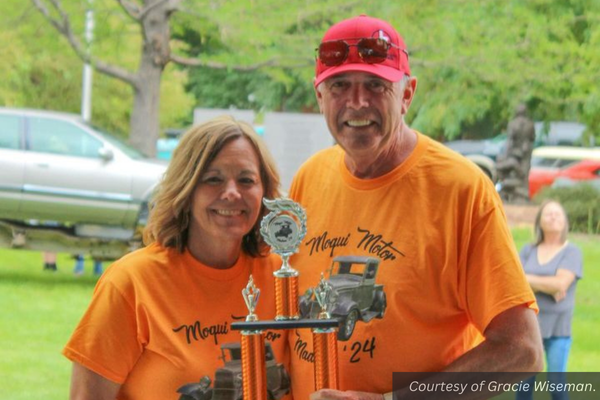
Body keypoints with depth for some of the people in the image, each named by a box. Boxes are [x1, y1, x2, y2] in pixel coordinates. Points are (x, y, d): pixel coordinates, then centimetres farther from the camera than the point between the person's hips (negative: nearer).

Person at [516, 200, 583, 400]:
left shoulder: (571, 252, -1)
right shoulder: (528, 251, 9)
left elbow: (561, 283, -15)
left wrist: (528, 279, -7)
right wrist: (549, 287, -15)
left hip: (557, 327, -3)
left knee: (556, 382, -6)